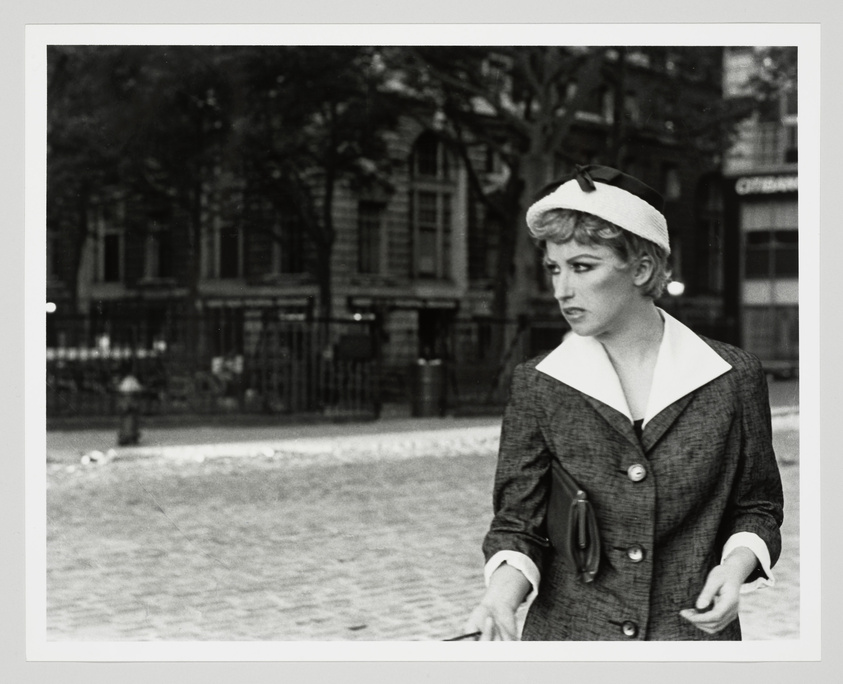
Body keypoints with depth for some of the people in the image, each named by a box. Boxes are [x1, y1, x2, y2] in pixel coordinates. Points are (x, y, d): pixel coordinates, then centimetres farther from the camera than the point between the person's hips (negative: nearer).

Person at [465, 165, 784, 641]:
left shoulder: (733, 378, -3)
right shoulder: (537, 386, -2)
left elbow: (758, 508, 8)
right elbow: (518, 523, -2)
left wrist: (738, 562, -12)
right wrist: (502, 596, -21)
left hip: (693, 634, 0)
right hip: (565, 632, 0)